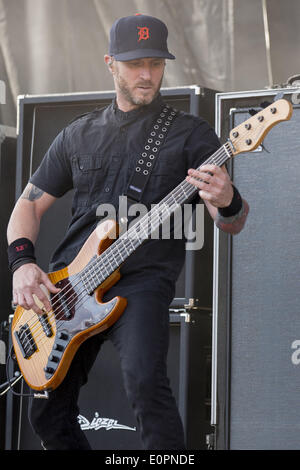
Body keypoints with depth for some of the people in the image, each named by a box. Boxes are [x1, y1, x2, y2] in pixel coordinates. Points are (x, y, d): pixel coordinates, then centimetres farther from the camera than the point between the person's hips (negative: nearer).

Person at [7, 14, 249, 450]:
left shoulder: (190, 133, 4)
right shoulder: (78, 135, 16)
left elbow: (233, 223, -3)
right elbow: (29, 204, 19)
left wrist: (228, 204, -28)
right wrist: (22, 262, 0)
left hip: (142, 279, -5)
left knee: (144, 380, -31)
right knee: (48, 412, 6)